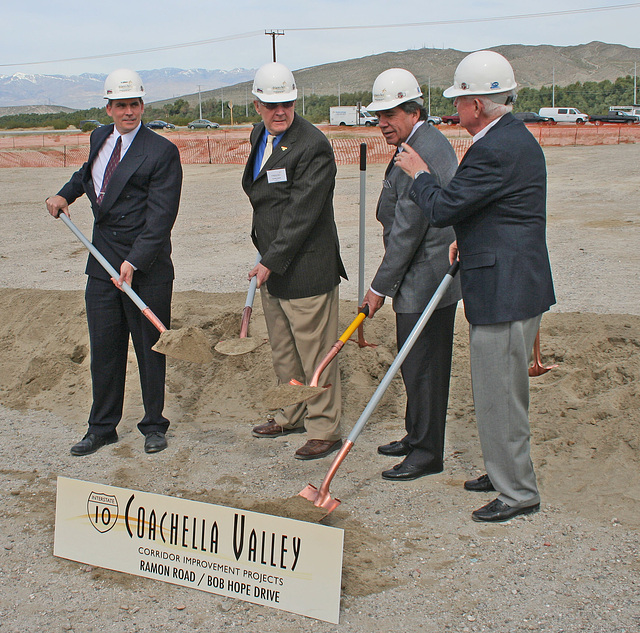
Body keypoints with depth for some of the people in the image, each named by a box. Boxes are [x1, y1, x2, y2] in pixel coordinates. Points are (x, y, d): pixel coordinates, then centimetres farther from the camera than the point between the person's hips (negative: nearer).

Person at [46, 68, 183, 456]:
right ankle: (102, 428, 24)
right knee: (104, 348, 11)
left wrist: (134, 262, -24)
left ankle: (154, 426, 22)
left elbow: (160, 217, -17)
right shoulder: (100, 138, 11)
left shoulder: (162, 152, -11)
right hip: (102, 264, 6)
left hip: (146, 268, -5)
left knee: (150, 348, 6)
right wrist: (66, 194, 18)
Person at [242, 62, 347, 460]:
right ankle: (293, 414, 36)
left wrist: (272, 261, -24)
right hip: (272, 264, 9)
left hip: (306, 267, -9)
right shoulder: (260, 136, 11)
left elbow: (301, 213, -22)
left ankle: (325, 430, 13)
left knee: (315, 353, 0)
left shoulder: (312, 146, -17)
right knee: (282, 351, 19)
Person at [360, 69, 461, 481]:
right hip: (434, 274, 11)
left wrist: (380, 287, -14)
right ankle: (416, 437, 31)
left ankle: (427, 454, 10)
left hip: (427, 281, -11)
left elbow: (407, 230, -22)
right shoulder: (430, 142, 14)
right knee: (415, 364, 18)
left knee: (422, 367, -1)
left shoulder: (420, 154, -21)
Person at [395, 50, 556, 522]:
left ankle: (518, 492, 13)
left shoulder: (495, 150, -21)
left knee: (498, 394, 0)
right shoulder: (516, 137, 13)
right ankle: (506, 472, 35)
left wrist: (420, 173, -1)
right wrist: (466, 240, 11)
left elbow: (442, 208, -18)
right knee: (502, 390, 21)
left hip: (504, 293, -11)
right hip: (519, 285, 11)